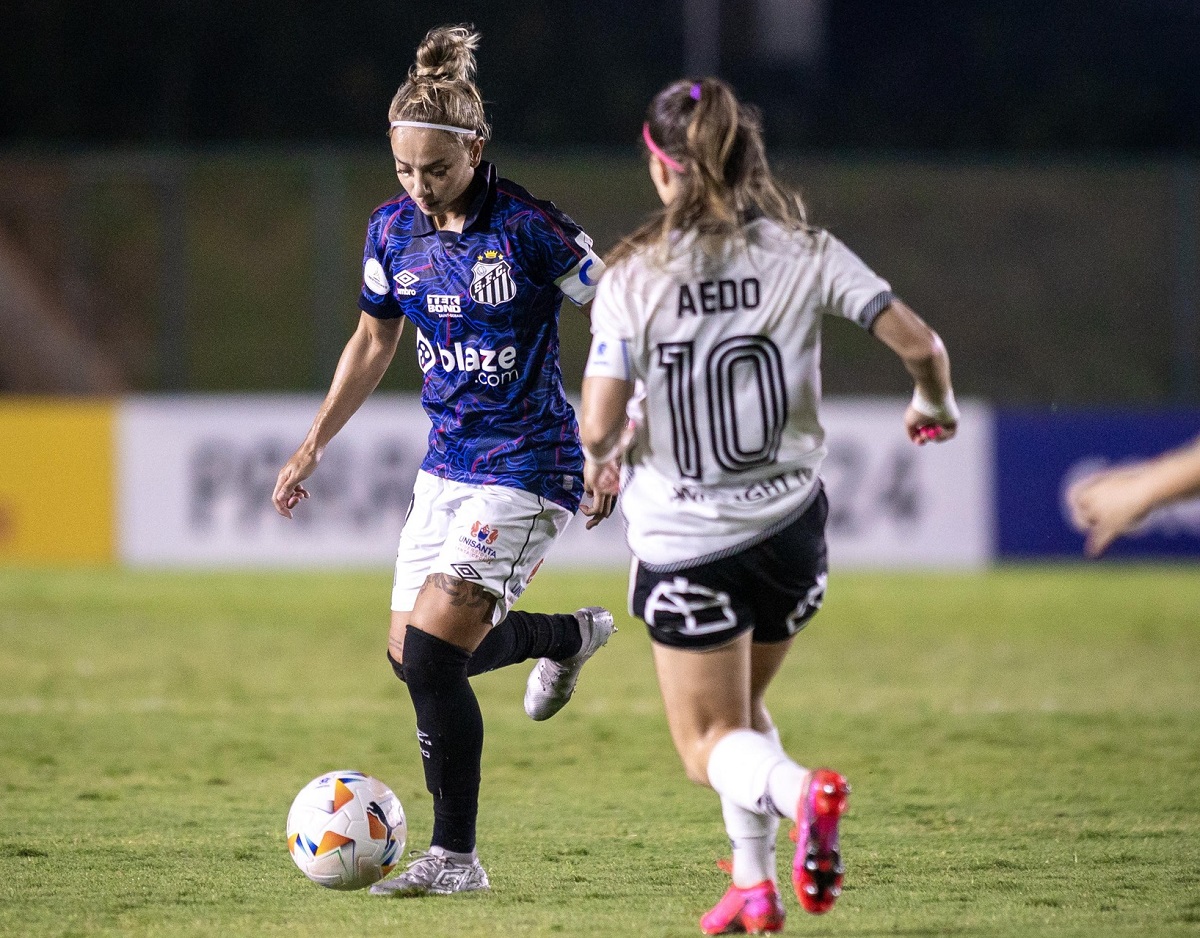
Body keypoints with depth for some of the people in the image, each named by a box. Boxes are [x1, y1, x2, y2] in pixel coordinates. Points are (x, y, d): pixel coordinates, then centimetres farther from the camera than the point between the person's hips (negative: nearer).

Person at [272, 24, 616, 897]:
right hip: (446, 464, 7)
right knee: (412, 652, 11)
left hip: (526, 470, -7)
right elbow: (373, 342, 16)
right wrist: (314, 446, 15)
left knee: (432, 653, -16)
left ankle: (456, 856, -4)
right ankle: (571, 635, 39)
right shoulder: (393, 232, 1)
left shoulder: (529, 227, -18)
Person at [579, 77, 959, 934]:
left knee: (710, 742, 8)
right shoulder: (805, 253, -6)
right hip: (790, 523, 3)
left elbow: (601, 424, -15)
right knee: (742, 710, 27)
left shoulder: (634, 276, -11)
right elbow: (919, 344, -8)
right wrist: (934, 405, 15)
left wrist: (601, 460, 10)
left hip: (684, 541, -3)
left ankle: (798, 792, -24)